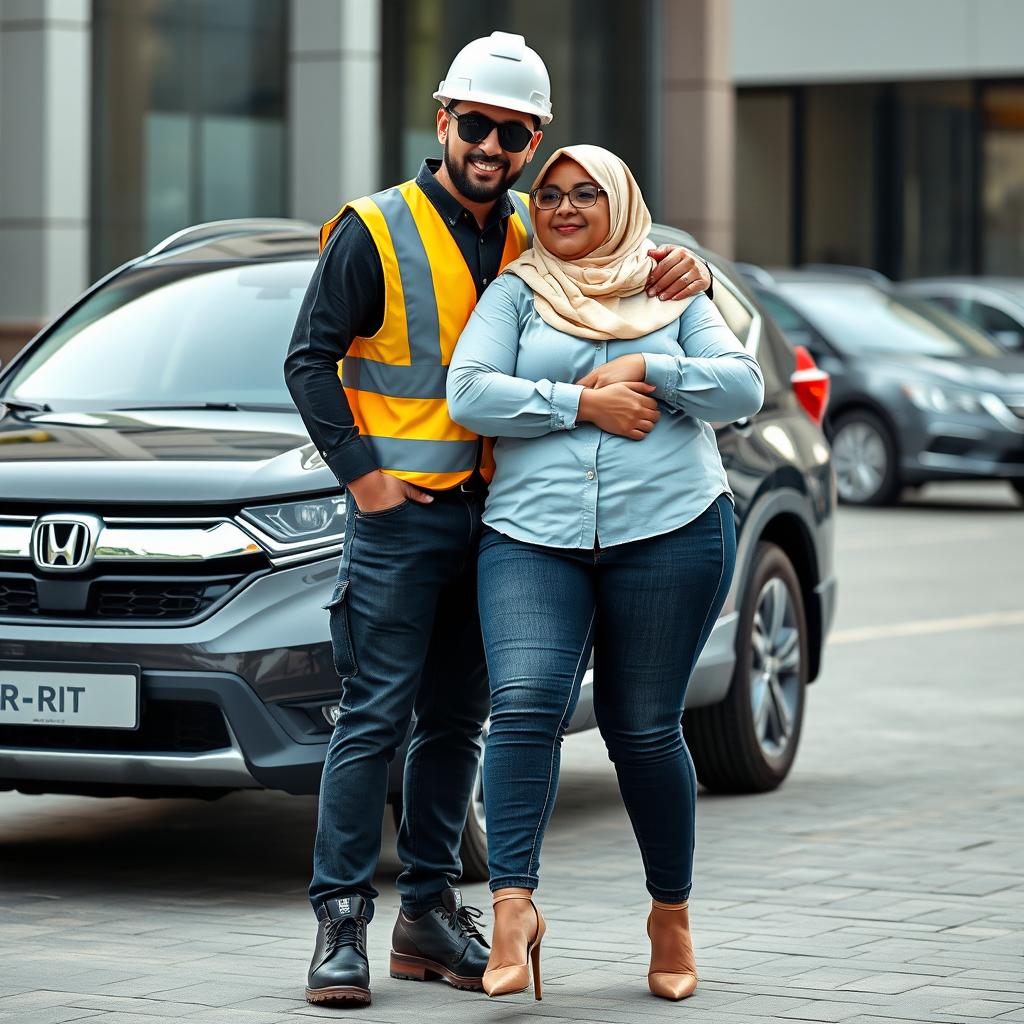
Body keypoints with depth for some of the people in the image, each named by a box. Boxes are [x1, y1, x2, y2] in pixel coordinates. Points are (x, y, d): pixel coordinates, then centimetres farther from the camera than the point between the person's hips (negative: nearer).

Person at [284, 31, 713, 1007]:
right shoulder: (375, 231, -5)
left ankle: (429, 911, 17)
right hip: (398, 514, -5)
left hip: (493, 513, 5)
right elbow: (310, 359, -5)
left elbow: (625, 280, 17)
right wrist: (361, 473, -12)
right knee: (375, 715, -7)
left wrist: (685, 274, -7)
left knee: (456, 718, 9)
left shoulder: (535, 239, 10)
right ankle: (341, 921, -4)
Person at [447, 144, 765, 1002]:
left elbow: (745, 388, 4)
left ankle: (672, 913, 18)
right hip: (532, 537, 0)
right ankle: (514, 907, -23)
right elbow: (468, 392, -2)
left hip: (669, 532, 0)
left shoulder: (672, 296, 15)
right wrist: (585, 402, -8)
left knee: (644, 731, 2)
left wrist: (647, 369, -7)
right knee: (525, 707, -20)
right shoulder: (516, 294, 12)